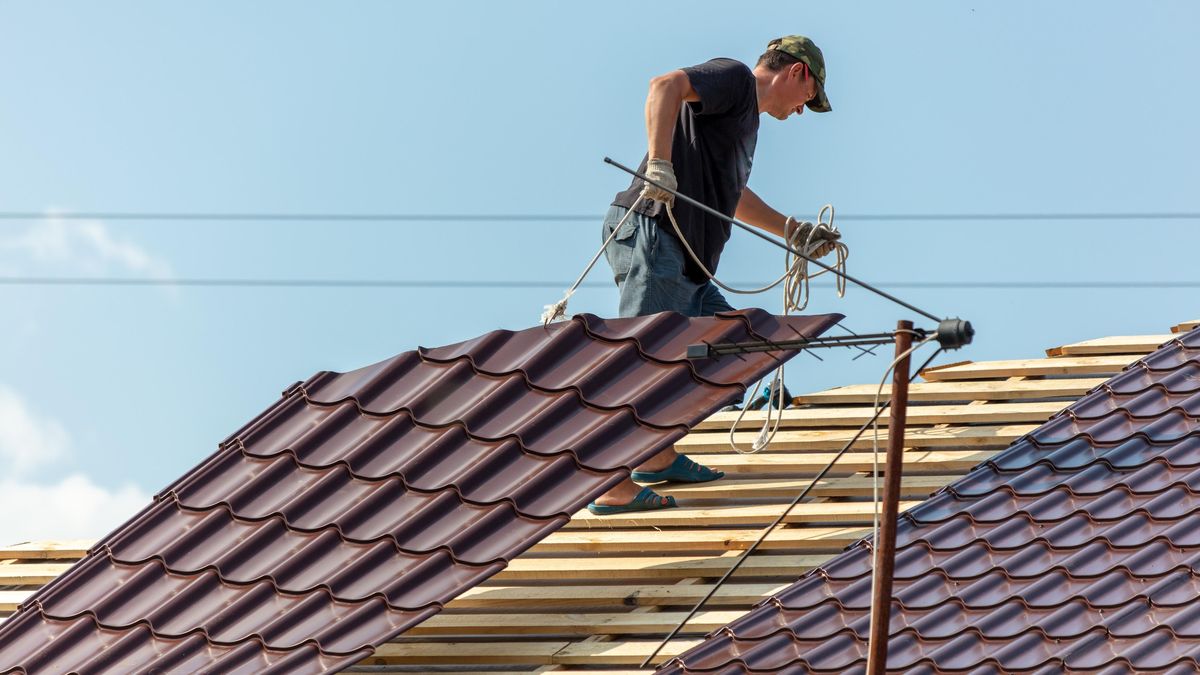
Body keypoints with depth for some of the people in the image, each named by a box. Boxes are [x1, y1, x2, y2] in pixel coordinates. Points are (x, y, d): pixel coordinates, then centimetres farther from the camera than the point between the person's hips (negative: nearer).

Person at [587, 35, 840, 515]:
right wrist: (660, 164, -30)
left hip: (684, 262, 10)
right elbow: (666, 86, -21)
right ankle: (613, 487, -15)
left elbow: (730, 196, 44)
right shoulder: (734, 77, -1)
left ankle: (657, 456, 21)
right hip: (651, 235, -10)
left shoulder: (746, 115, 29)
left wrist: (790, 230, 51)